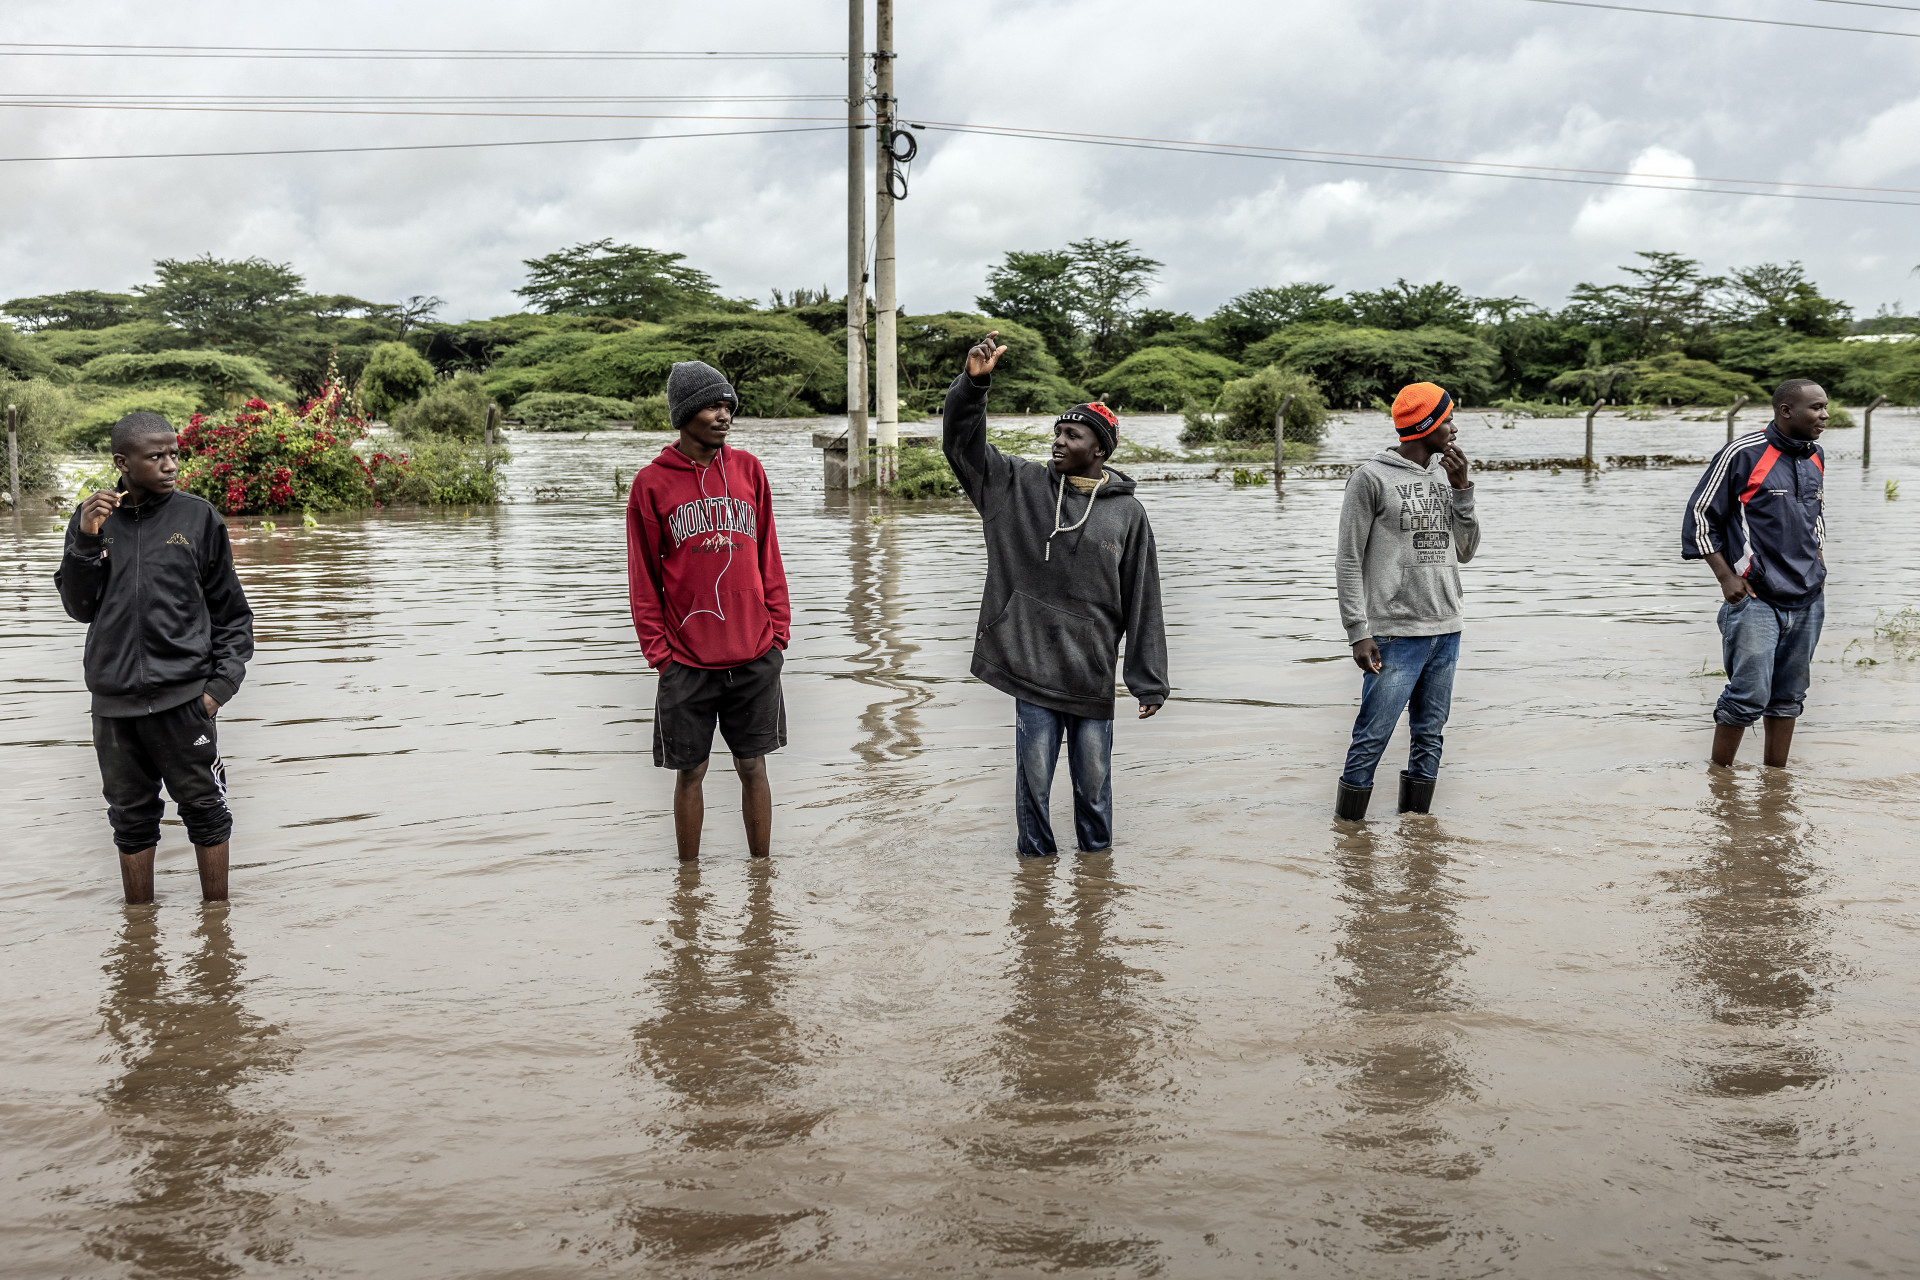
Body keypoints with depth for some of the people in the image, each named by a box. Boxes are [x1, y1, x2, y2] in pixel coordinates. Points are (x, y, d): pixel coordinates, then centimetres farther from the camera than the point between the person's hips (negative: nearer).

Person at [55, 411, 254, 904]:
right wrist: (86, 542, -6)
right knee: (131, 817, 11)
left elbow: (231, 611, 4)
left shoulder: (198, 518, 1)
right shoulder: (91, 521, 8)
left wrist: (224, 680, -5)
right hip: (114, 701, 2)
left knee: (204, 808, 4)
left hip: (184, 697, -2)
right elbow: (78, 607, 6)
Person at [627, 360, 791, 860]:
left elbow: (768, 558, 11)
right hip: (688, 663, -2)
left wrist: (778, 630, 5)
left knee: (753, 766, 9)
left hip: (755, 658, 2)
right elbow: (643, 579, 1)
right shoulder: (651, 483, -1)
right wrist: (659, 651, -4)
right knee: (690, 771, 7)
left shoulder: (749, 470, 6)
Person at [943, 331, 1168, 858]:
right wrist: (973, 383, -17)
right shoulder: (1022, 486, 3)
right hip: (1032, 670, 0)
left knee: (1094, 781, 11)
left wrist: (1149, 681, -1)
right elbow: (962, 443, -1)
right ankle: (1036, 859, 22)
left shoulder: (1127, 513, 1)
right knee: (1033, 780, 5)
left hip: (1093, 677, 0)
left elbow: (1143, 605, 1)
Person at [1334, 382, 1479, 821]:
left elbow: (1465, 551, 14)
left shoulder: (1446, 473, 14)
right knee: (1371, 742, -7)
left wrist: (1462, 489, 2)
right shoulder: (1372, 477, -5)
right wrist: (1359, 633, -12)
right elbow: (1348, 562, -6)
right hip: (1395, 636, -6)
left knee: (1430, 739, 9)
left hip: (1446, 632, 6)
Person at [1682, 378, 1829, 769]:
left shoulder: (1816, 458, 11)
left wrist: (1819, 567, 16)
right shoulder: (1743, 455, -10)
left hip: (1808, 600, 6)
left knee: (1788, 696, 11)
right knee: (1749, 696, -9)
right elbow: (1699, 516, -6)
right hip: (1756, 599, -6)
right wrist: (1727, 577, -10)